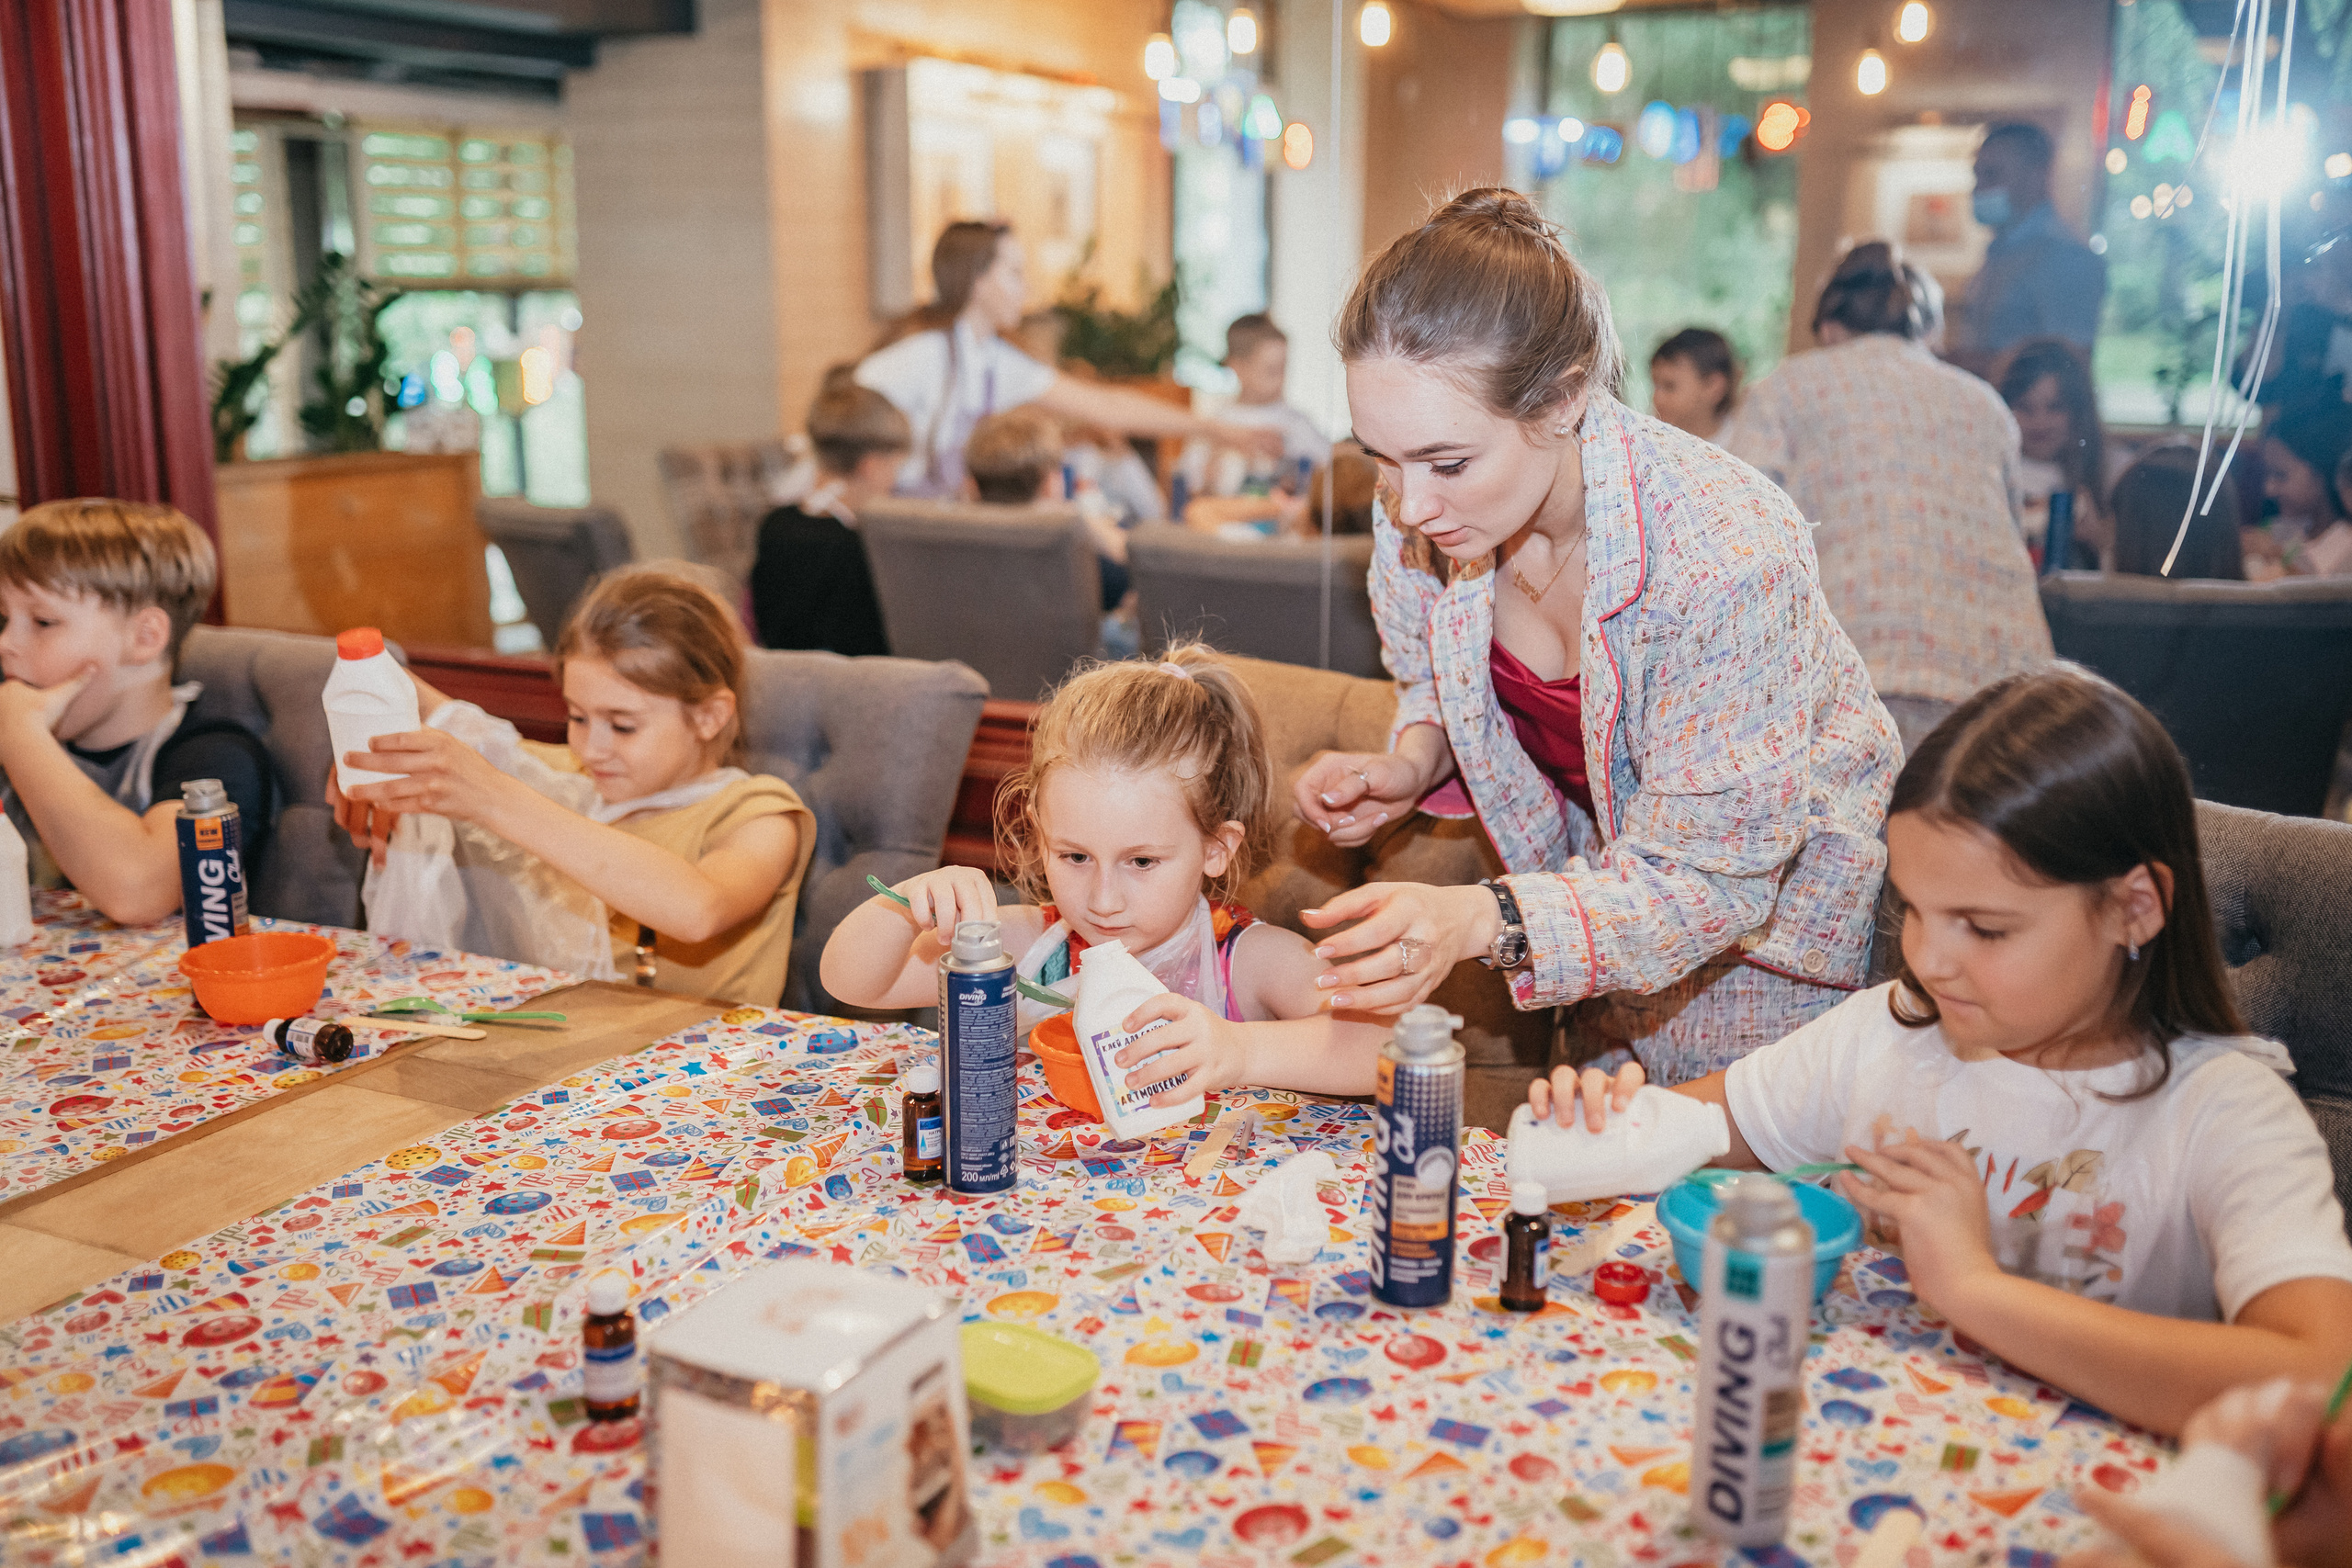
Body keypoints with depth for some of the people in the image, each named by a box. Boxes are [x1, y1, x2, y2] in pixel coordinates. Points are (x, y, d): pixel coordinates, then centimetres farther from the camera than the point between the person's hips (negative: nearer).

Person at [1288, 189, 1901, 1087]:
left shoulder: (1730, 555, -38)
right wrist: (1411, 766, -20)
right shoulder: (1423, 516, -20)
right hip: (1604, 873, 5)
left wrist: (1483, 923, -47)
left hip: (1775, 905, -5)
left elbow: (1709, 880, -33)